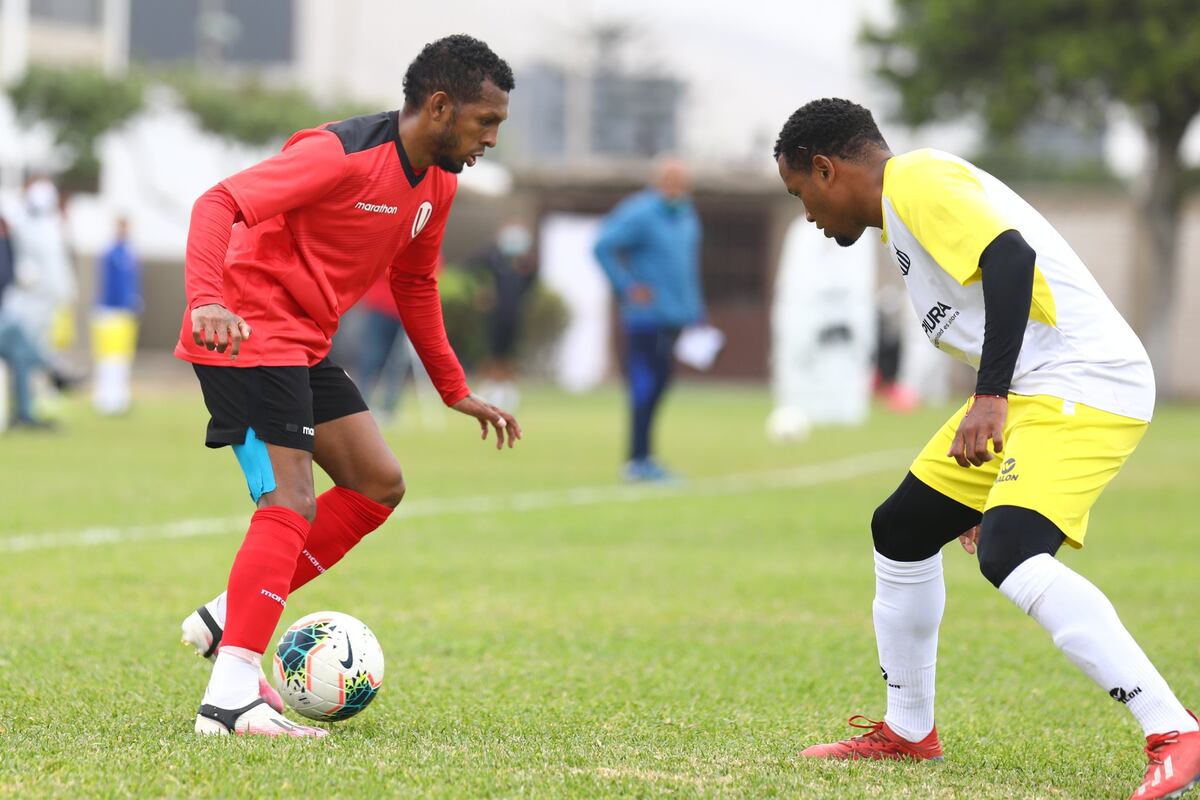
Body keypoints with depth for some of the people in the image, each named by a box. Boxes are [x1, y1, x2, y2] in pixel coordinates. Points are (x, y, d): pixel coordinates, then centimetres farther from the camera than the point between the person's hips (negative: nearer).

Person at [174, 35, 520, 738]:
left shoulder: (438, 185, 9)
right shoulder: (342, 154, -21)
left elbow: (415, 285, 25)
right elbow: (220, 205, -28)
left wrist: (456, 390, 24)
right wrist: (207, 300, -43)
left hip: (306, 348, 10)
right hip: (248, 335, -10)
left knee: (379, 484, 7)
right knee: (293, 504, -18)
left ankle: (228, 618, 11)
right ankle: (231, 697, -20)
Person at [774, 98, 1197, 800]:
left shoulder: (915, 181, -9)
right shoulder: (914, 195, 23)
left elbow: (1011, 256, -26)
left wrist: (989, 399, -29)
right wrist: (991, 485, 32)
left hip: (1086, 383, -11)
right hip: (1025, 393, 11)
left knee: (1009, 555, -28)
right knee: (902, 529, 18)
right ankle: (908, 732, 34)